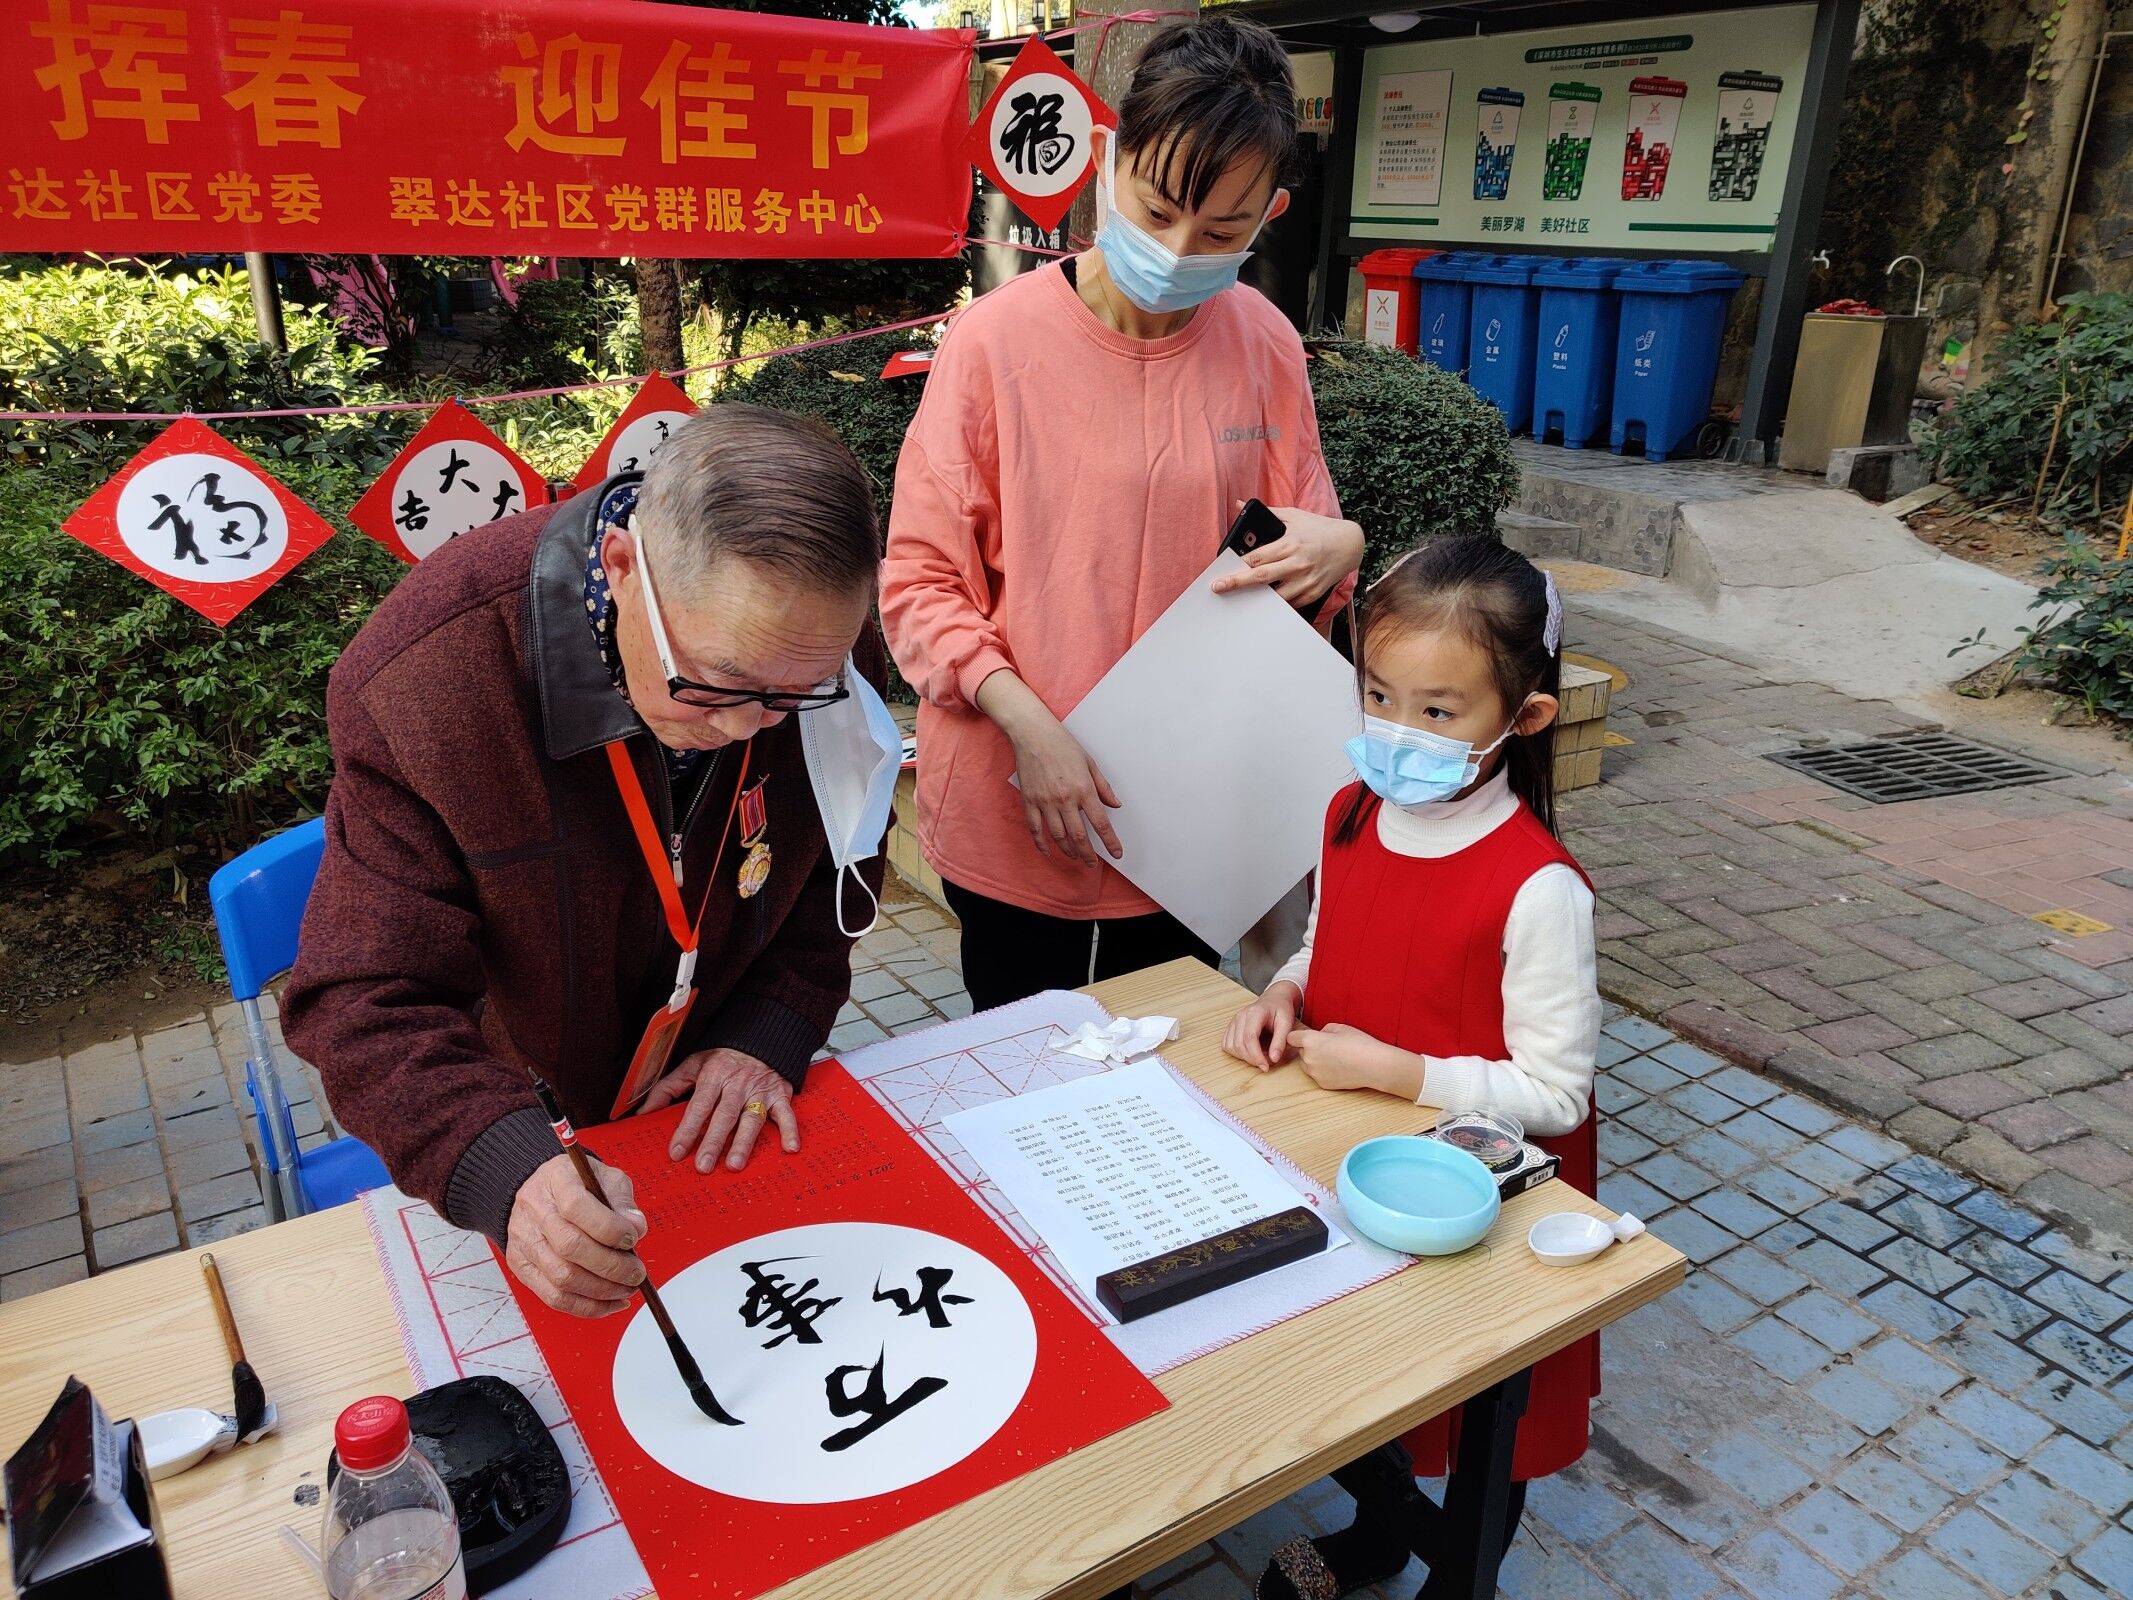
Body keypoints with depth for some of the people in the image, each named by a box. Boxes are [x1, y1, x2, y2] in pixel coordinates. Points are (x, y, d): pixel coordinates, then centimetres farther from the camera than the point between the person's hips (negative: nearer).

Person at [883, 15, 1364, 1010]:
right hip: (1016, 814, -3)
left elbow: (1299, 560, 10)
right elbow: (920, 581, -8)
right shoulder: (998, 339, -12)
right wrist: (1028, 725, -21)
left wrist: (1335, 549, -14)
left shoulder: (1264, 347, 0)